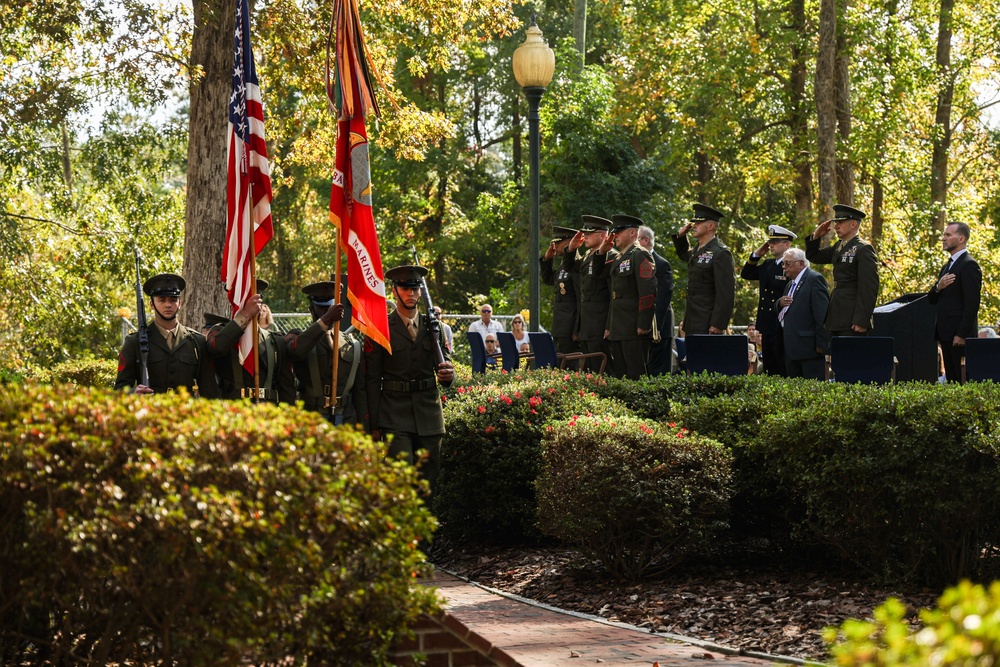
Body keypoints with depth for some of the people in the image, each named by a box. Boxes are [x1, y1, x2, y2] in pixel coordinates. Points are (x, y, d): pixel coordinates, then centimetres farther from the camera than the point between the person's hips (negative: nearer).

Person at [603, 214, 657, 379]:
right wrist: (609, 326, 20)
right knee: (620, 374, 9)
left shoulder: (640, 255, -8)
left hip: (634, 328, -9)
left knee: (636, 374, -9)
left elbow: (648, 292, -16)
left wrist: (643, 324, -20)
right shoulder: (618, 258, 20)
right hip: (618, 330, 9)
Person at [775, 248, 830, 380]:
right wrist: (779, 303, 0)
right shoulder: (790, 284, 21)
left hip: (808, 348, -10)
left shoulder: (815, 279, -10)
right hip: (791, 349, 10)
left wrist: (821, 343, -20)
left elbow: (822, 315, -17)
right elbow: (778, 310, 25)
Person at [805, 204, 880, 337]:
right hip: (837, 318, 9)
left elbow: (869, 288, -15)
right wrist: (816, 237, 9)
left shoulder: (863, 249, -10)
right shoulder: (838, 247, 16)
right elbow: (814, 256, 29)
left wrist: (861, 320, -20)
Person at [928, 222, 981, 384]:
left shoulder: (969, 265, -11)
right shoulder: (948, 266, 19)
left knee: (963, 381, -8)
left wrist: (962, 334, -21)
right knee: (952, 380, 9)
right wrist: (938, 287, -4)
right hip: (947, 334, 9)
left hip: (960, 334, -9)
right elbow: (931, 300, 19)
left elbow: (972, 303, -17)